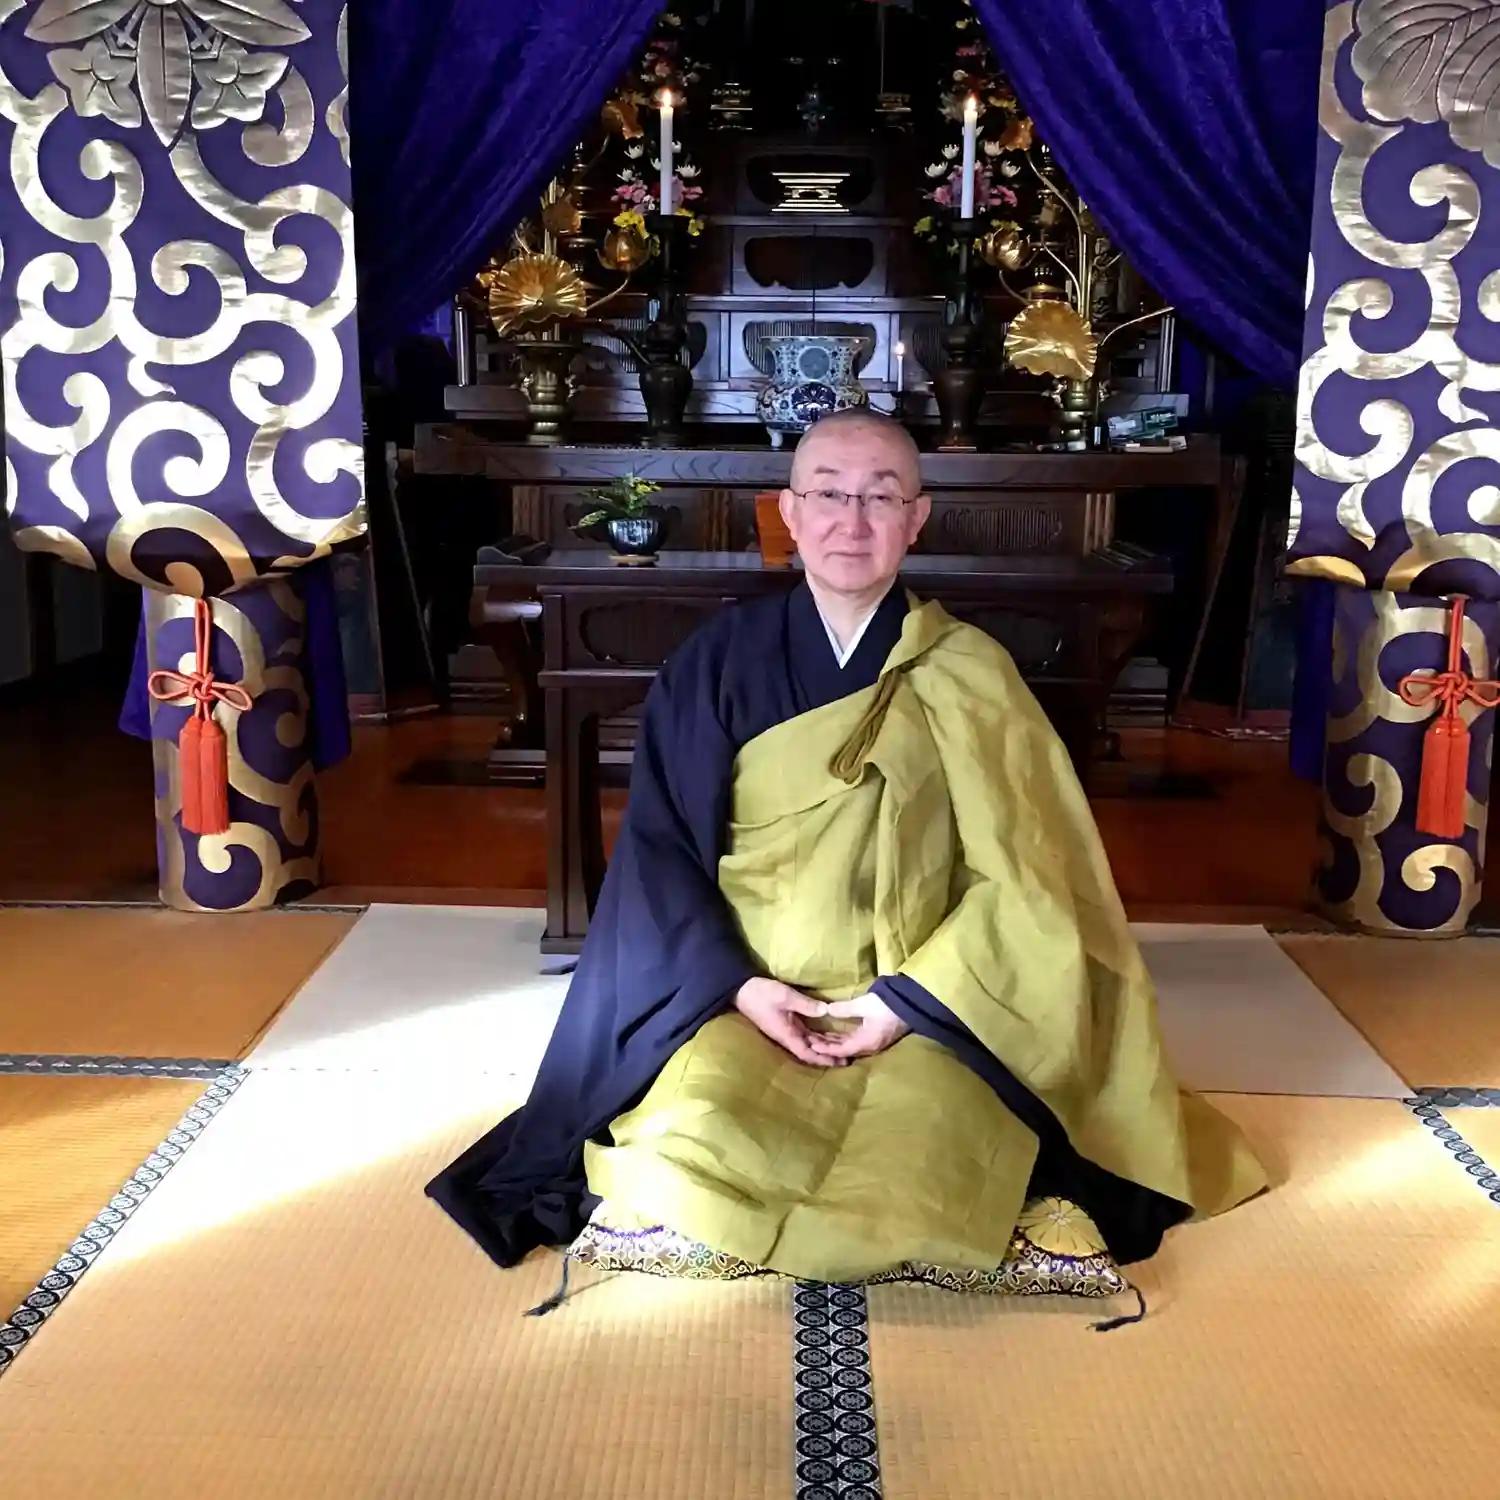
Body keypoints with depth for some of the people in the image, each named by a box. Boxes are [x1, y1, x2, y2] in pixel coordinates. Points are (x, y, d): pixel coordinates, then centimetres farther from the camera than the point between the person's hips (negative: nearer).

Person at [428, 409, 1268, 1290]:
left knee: (905, 1203, -27)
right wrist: (735, 985, -13)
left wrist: (910, 1000, -13)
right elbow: (660, 845, -1)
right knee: (691, 1162, -28)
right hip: (743, 1000, 1)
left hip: (925, 1009, 0)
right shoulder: (720, 661, 2)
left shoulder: (969, 676, 0)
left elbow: (1019, 877, -3)